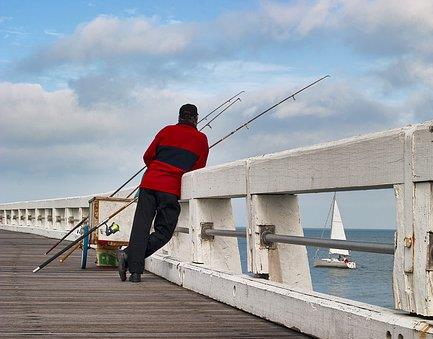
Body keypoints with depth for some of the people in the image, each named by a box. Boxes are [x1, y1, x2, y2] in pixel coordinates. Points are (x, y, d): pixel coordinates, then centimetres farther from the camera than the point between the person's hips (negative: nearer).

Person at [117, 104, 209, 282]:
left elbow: (147, 157, 15)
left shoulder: (167, 131, 13)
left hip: (149, 182, 2)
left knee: (141, 227, 0)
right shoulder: (201, 139, 10)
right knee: (164, 232, 5)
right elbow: (199, 169, 9)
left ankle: (135, 269, -15)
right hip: (171, 190, -2)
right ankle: (128, 255, -15)